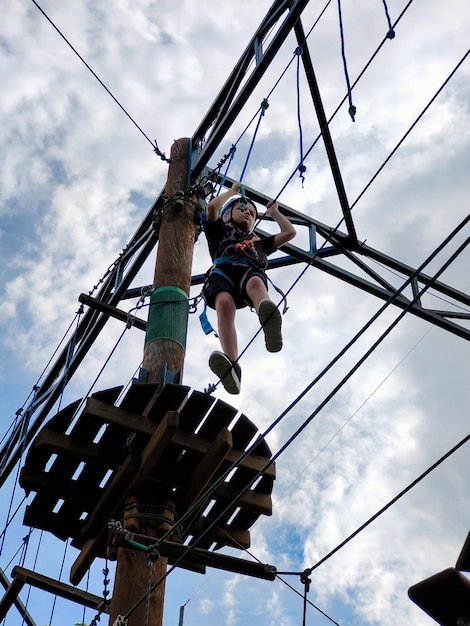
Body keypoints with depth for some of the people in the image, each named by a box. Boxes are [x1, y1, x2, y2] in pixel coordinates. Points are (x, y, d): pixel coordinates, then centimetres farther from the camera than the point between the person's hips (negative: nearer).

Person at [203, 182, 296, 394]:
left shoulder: (258, 242, 45)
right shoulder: (220, 232, 39)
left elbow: (289, 232, 46)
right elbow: (212, 206, 26)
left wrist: (274, 212, 60)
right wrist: (233, 191, 43)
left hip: (251, 272, 2)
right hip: (223, 271, -2)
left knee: (255, 283, -40)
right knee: (224, 302, -39)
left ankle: (269, 317, -78)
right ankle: (232, 366, -64)